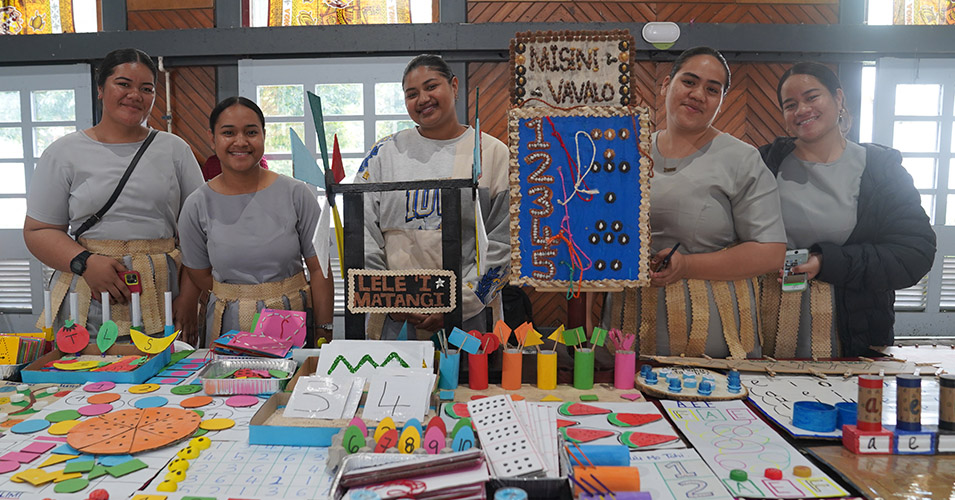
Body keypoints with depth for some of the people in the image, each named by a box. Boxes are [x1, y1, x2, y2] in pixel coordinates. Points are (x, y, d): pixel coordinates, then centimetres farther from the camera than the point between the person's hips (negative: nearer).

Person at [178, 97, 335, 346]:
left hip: (294, 324, 0)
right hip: (229, 330, 1)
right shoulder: (197, 206, -3)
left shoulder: (296, 193, -6)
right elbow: (201, 277, 5)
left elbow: (319, 269, -5)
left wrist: (324, 333, -9)